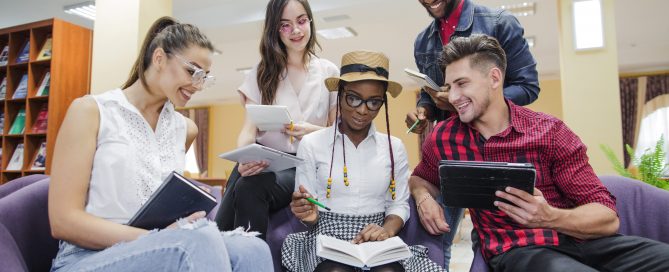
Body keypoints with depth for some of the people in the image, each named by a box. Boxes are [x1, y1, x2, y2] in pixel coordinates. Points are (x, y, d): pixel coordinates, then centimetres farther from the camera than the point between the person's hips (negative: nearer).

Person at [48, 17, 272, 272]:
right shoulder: (90, 110, -2)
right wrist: (155, 237, -20)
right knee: (199, 242, -36)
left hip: (168, 250, 4)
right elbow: (63, 221, -9)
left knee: (252, 250, -29)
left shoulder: (186, 129, 12)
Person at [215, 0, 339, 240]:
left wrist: (313, 131, -12)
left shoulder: (329, 72, 9)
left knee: (249, 189, -31)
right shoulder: (262, 72, 11)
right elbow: (249, 128, 1)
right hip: (263, 161, 1)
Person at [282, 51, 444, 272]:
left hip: (376, 238, 2)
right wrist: (309, 215, -21)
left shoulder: (394, 147, 7)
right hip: (327, 236, -1)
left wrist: (388, 229, -12)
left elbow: (399, 204, 8)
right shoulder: (311, 144, -1)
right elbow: (309, 213, 2)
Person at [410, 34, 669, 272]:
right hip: (513, 249, -2)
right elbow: (420, 178, 19)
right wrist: (424, 197, -6)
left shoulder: (550, 132, -4)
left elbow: (607, 217, -5)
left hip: (578, 239, 2)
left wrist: (549, 217, -26)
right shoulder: (443, 137, 0)